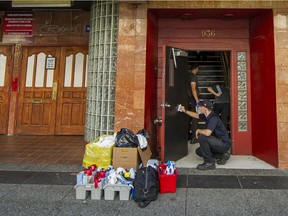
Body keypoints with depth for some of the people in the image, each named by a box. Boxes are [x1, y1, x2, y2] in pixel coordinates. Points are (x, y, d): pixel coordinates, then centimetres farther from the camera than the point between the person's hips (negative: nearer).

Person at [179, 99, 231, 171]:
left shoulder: (213, 118, -27)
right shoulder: (207, 116, 2)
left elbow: (207, 133, -40)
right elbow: (197, 115, 22)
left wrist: (198, 130, -19)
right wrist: (185, 111, 16)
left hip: (224, 144, -10)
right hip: (219, 142, 10)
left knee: (202, 137, -27)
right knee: (198, 151, 12)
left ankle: (209, 163, -14)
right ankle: (222, 155, 13)